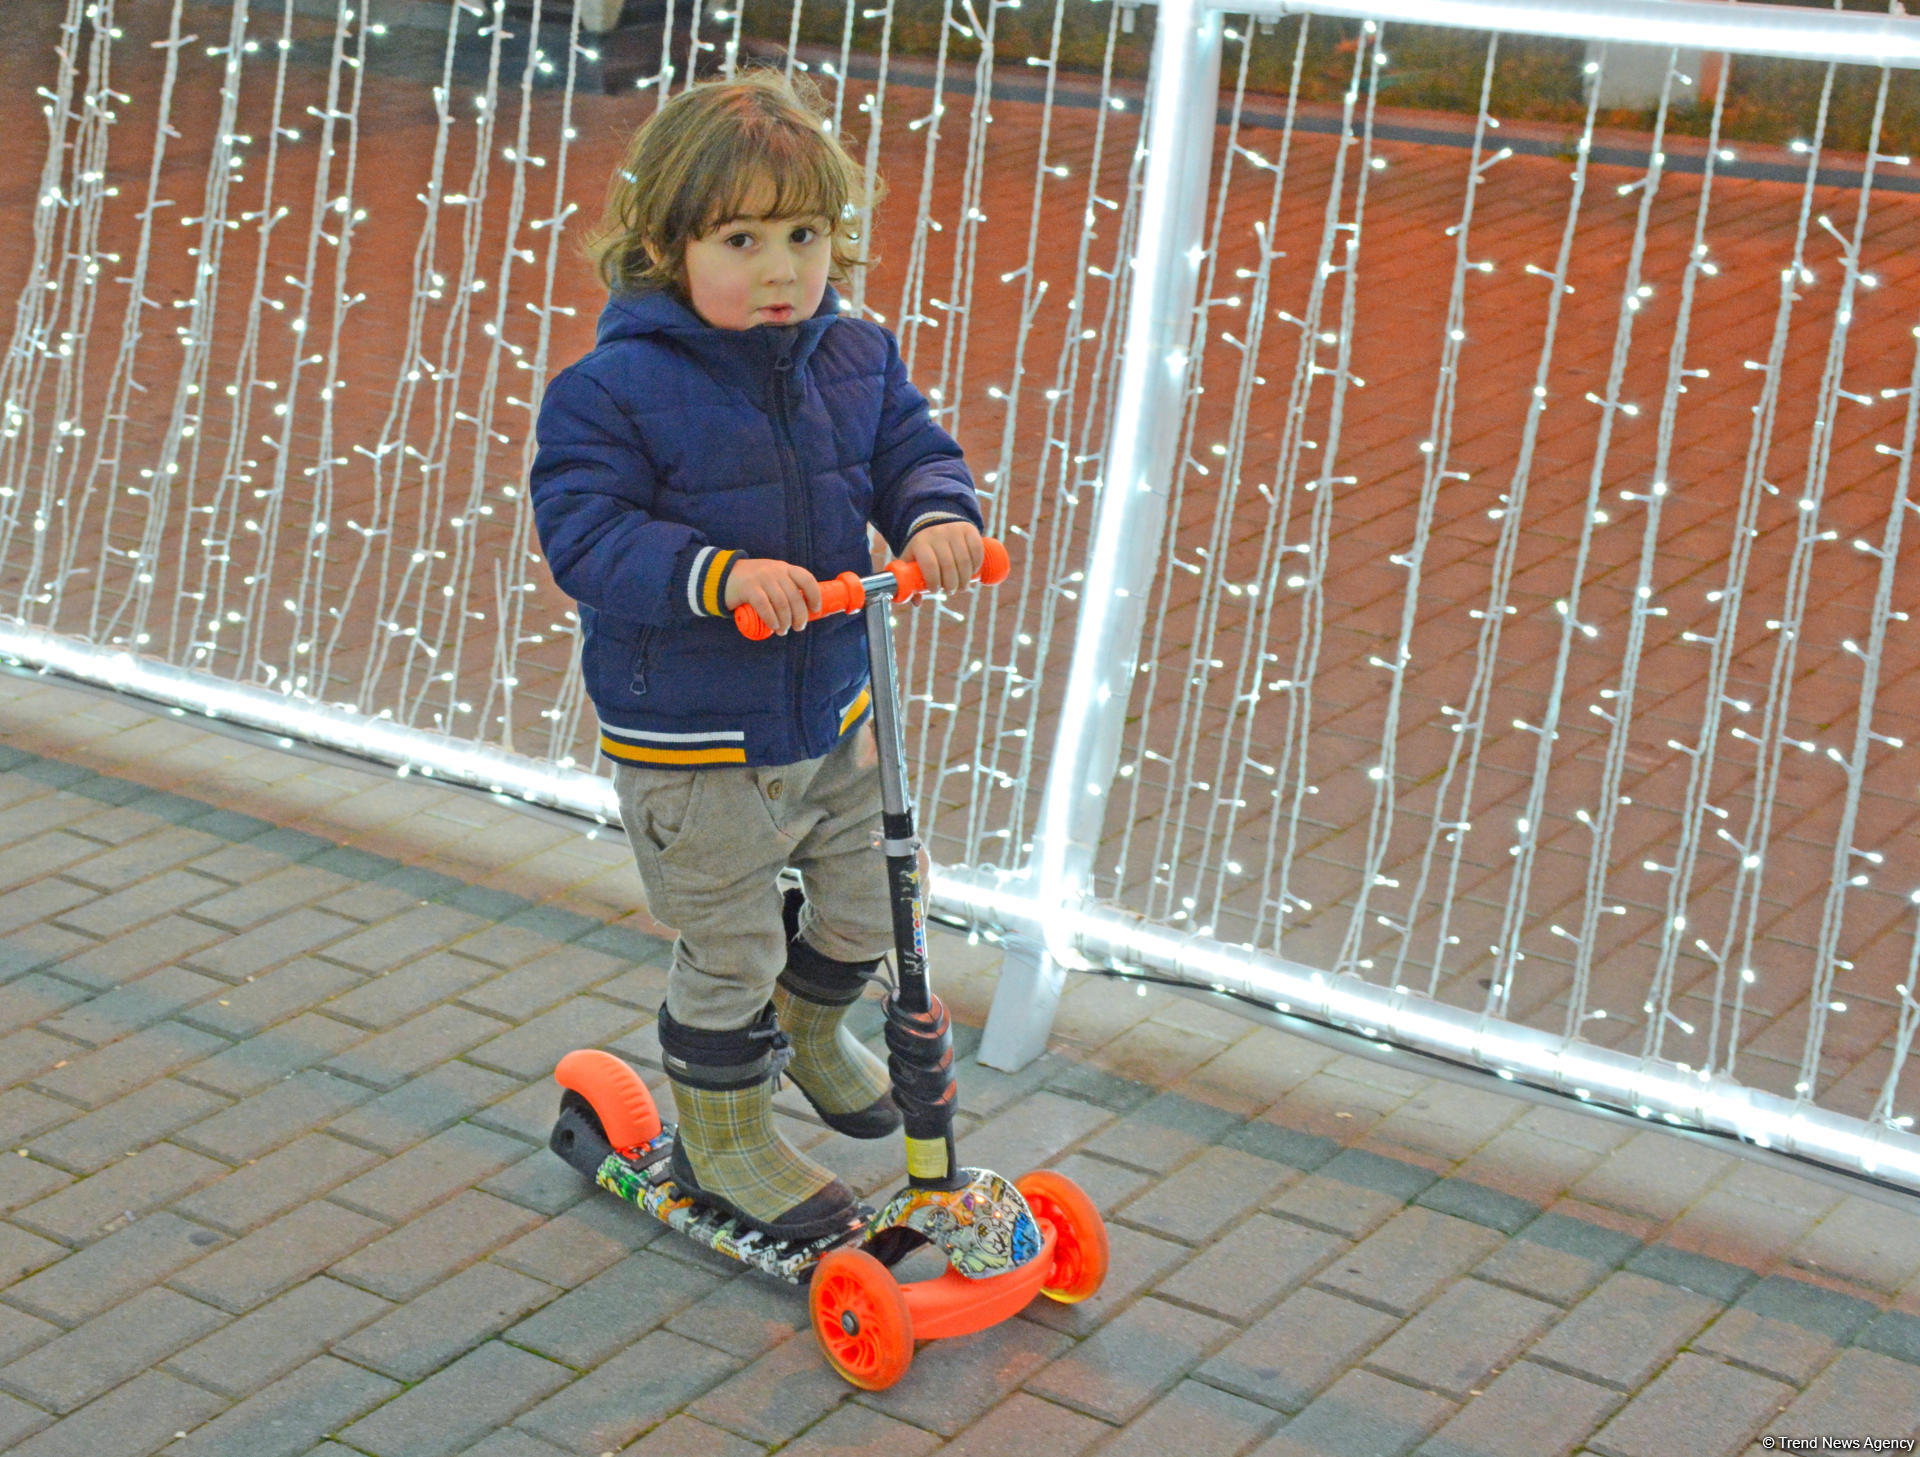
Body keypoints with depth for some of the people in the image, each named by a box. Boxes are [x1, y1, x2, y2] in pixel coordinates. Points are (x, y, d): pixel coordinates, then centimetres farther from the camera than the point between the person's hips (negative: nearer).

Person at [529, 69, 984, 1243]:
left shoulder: (854, 356, -1)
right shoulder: (617, 387, -19)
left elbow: (911, 448, 6)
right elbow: (584, 530, -22)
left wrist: (938, 517, -18)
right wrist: (719, 575, -35)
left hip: (830, 713, 6)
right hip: (687, 740, -6)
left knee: (871, 905, 20)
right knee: (729, 951, 5)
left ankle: (806, 1030, 51)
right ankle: (724, 1141, 29)